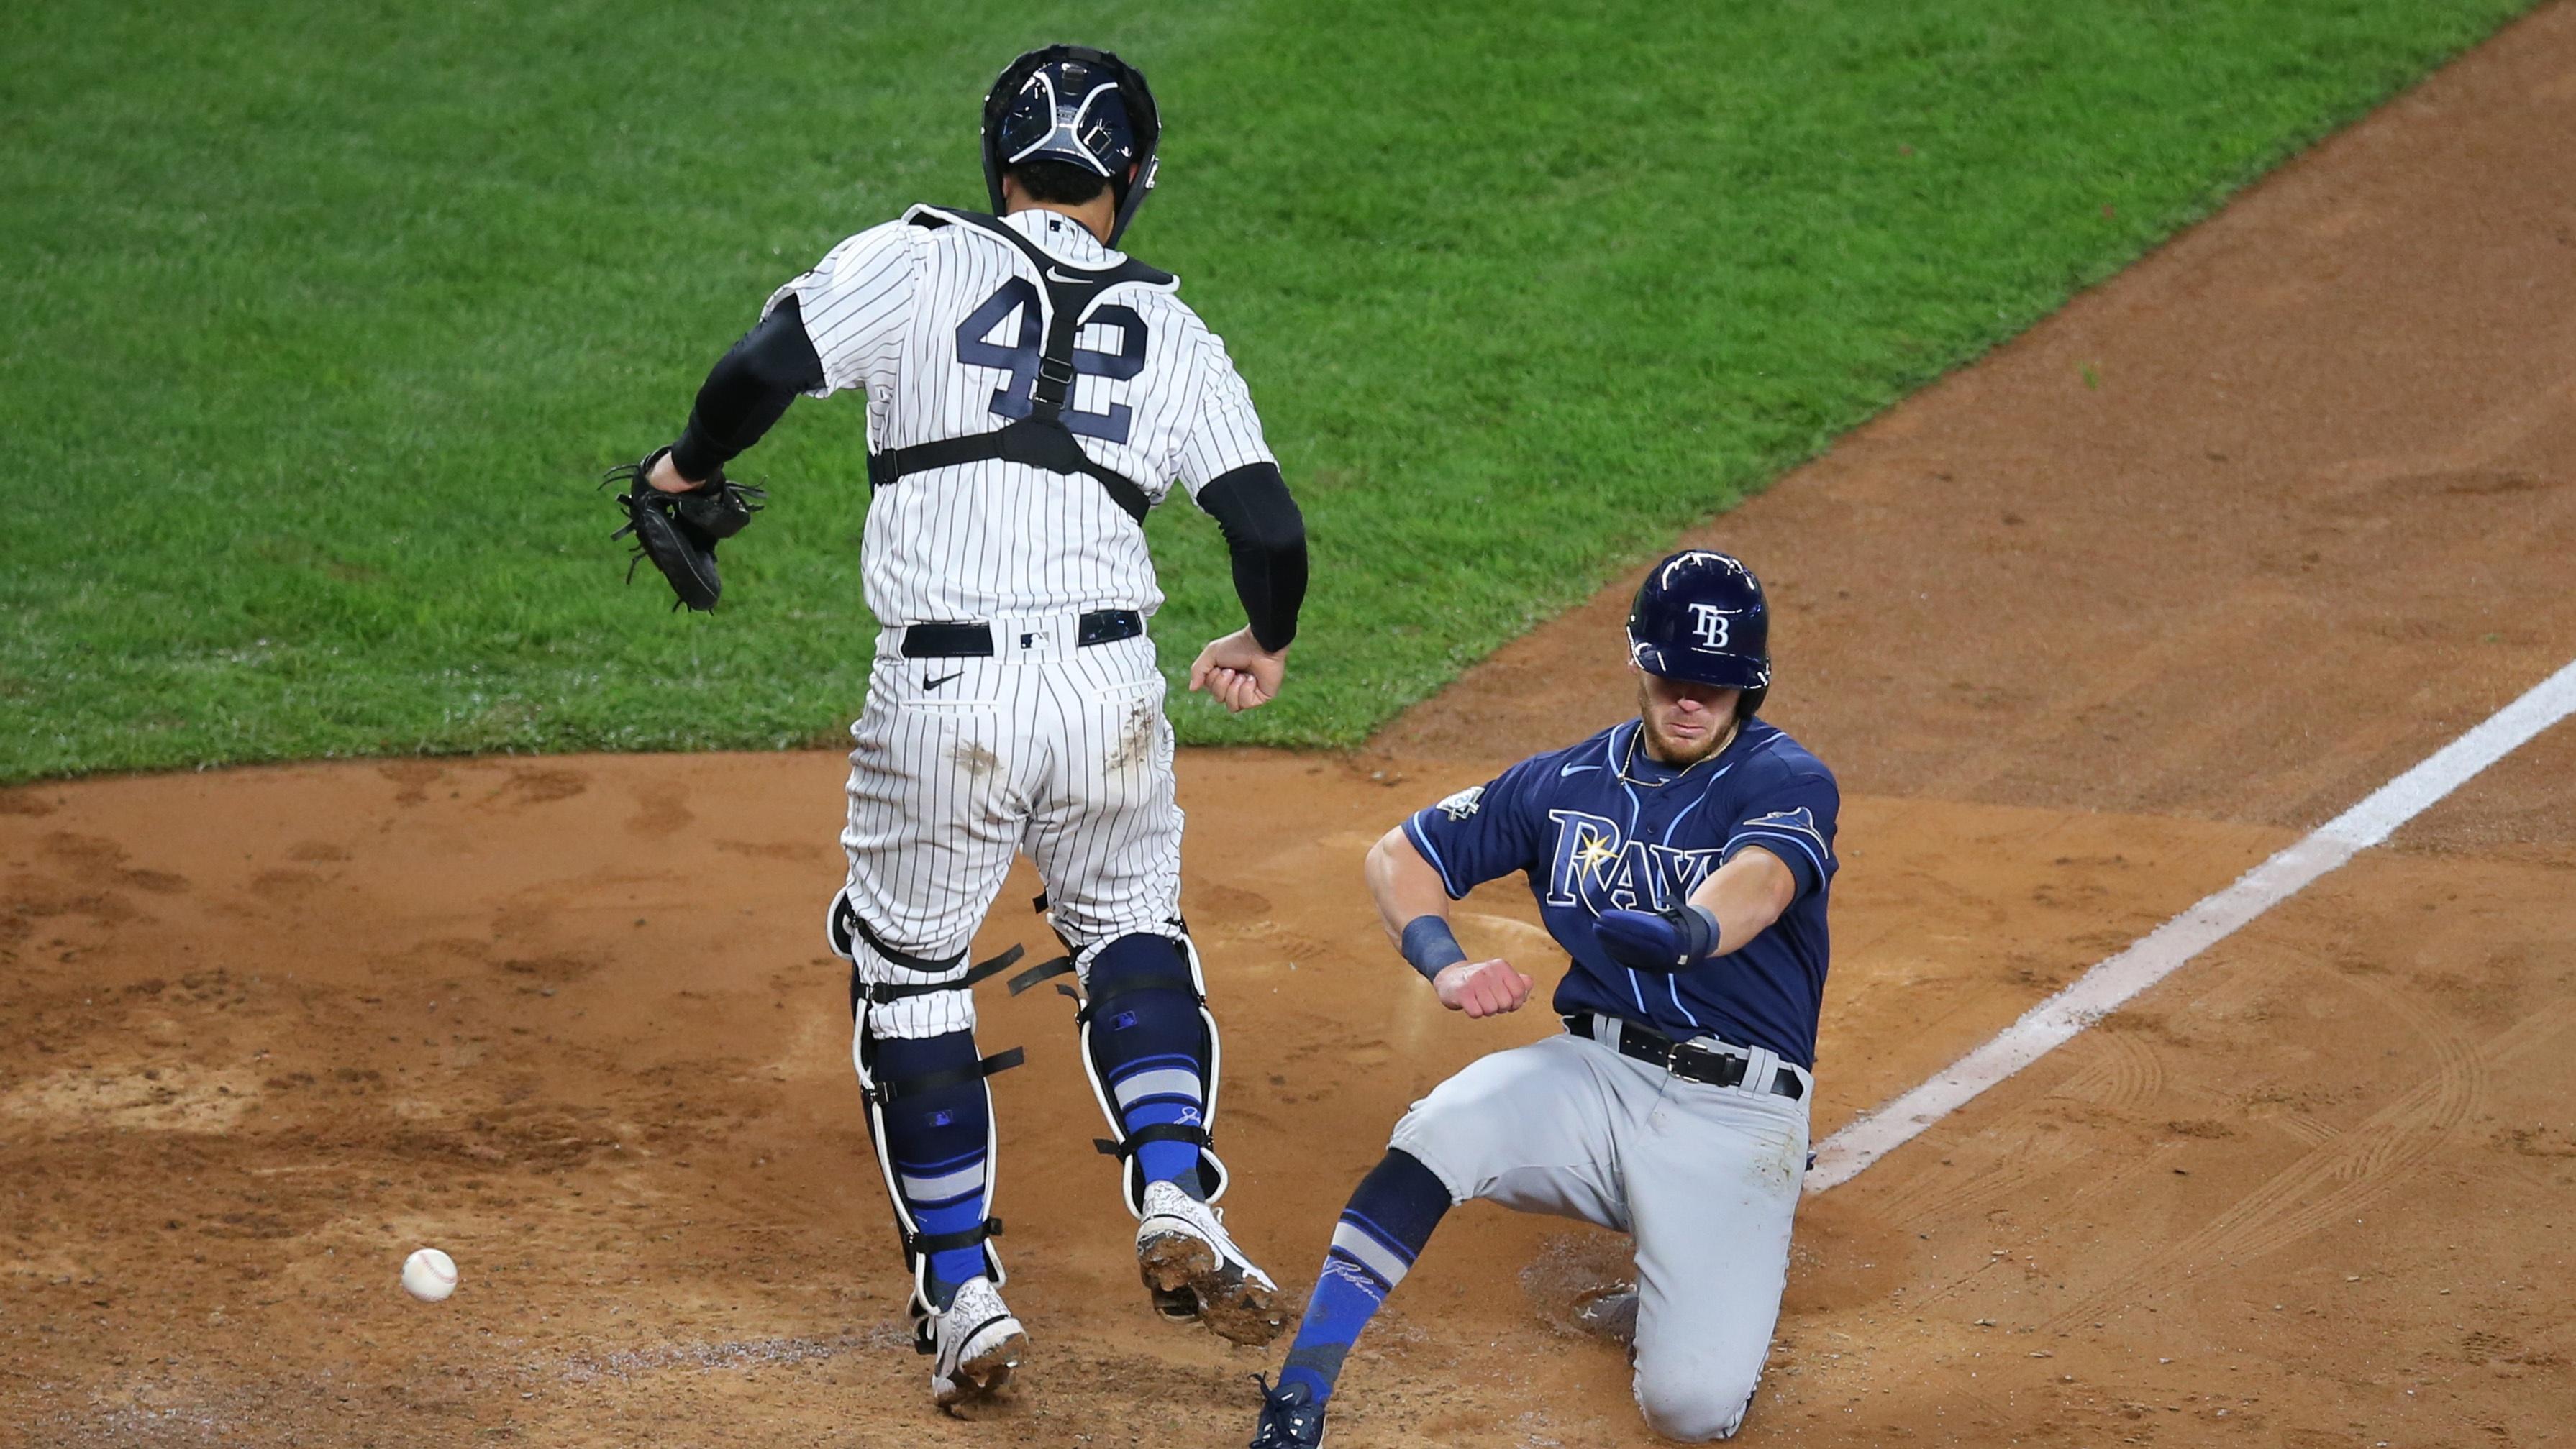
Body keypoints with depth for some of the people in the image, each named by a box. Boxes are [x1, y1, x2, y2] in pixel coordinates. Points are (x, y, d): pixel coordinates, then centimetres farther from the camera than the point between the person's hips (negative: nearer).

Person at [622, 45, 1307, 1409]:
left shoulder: (920, 262, 3)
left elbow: (764, 367, -10)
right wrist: (1266, 644, 24)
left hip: (941, 704, -2)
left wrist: (687, 466, 9)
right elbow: (1269, 529, 3)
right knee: (1130, 927, 27)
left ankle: (962, 1296, 17)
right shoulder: (1172, 333, 10)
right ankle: (1178, 1207, 7)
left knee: (908, 967, 17)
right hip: (1109, 693, 2)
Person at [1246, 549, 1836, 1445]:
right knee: (1438, 1134, -31)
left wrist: (1688, 930, -54)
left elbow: (1760, 883, -29)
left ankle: (1725, 1269, 16)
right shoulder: (1566, 784, 7)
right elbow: (1400, 856, 12)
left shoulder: (1788, 783, -6)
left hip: (1735, 1113, -3)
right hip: (1591, 1073, 3)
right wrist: (1445, 964, -10)